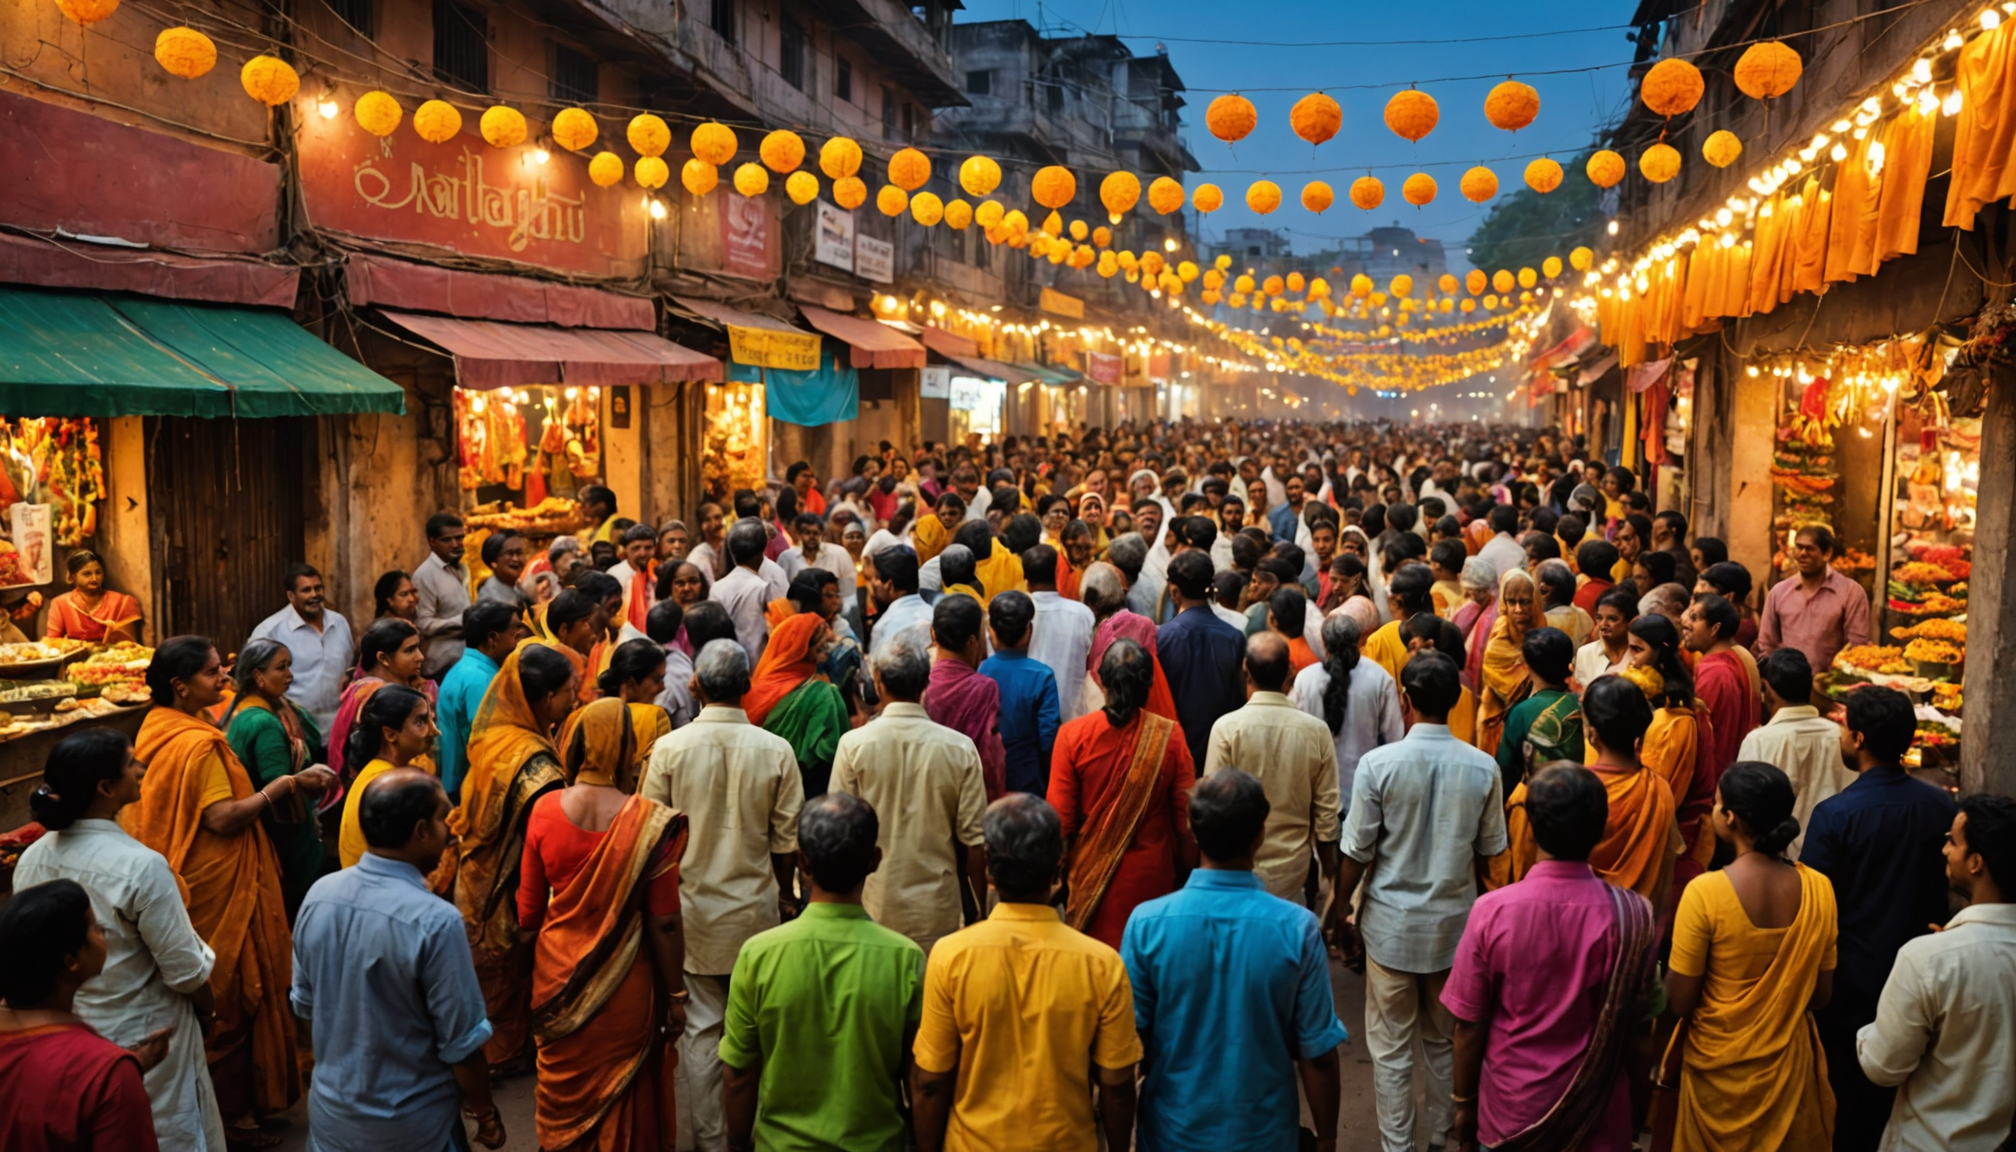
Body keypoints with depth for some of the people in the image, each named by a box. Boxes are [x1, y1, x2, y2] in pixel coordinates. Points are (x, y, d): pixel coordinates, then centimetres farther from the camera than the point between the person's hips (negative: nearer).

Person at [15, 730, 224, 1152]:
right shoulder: (141, 867, -28)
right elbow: (184, 968, -19)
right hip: (144, 1035, -6)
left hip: (70, 1028, 6)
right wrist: (208, 1008, 1)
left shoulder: (32, 859, -9)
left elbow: (27, 948, 4)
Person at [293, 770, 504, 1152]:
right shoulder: (435, 921, -27)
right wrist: (486, 1113, -3)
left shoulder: (318, 896, -9)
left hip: (330, 1115, 5)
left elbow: (305, 1006, 5)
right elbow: (461, 1042, -19)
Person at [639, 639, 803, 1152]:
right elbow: (787, 839, -3)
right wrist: (784, 893, 14)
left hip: (692, 907, 0)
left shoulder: (669, 749, -11)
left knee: (702, 1026, 10)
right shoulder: (775, 751, -10)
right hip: (756, 906, 0)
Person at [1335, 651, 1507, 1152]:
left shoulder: (1378, 763, -17)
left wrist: (1342, 906, 5)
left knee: (1391, 1047, 11)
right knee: (1446, 1040, 20)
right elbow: (1489, 850, 1)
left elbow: (1357, 851, -11)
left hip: (1391, 922, -3)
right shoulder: (1483, 768, -10)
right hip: (1455, 922, 3)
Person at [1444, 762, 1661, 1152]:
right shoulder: (1632, 916, -17)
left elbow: (1469, 1024, -10)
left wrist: (1464, 1102, 6)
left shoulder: (1492, 911, -19)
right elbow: (1636, 1034, -6)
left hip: (1510, 1111, -1)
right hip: (1597, 1116, 1)